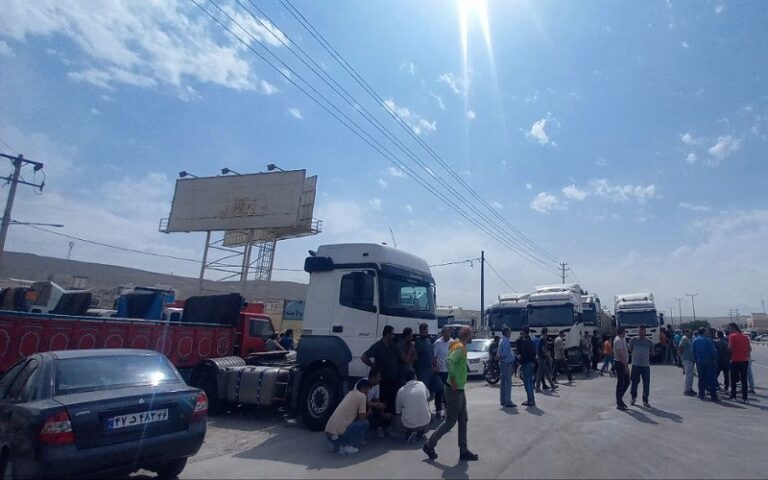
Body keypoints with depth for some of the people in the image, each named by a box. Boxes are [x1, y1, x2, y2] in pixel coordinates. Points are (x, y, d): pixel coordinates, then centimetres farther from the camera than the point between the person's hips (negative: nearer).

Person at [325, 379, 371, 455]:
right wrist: (368, 413, 18)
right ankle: (349, 447, 0)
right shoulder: (362, 396, -3)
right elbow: (362, 417, -2)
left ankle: (335, 445, 18)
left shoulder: (351, 393, 21)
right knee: (364, 423, 6)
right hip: (338, 435, -8)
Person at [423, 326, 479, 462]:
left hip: (459, 390, 10)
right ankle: (429, 446, 11)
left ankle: (464, 451, 21)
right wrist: (453, 380, -30)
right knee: (450, 421, 0)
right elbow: (449, 360, -36)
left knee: (463, 421, 13)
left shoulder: (460, 347, 11)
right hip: (454, 390, -10)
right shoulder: (460, 348, -19)